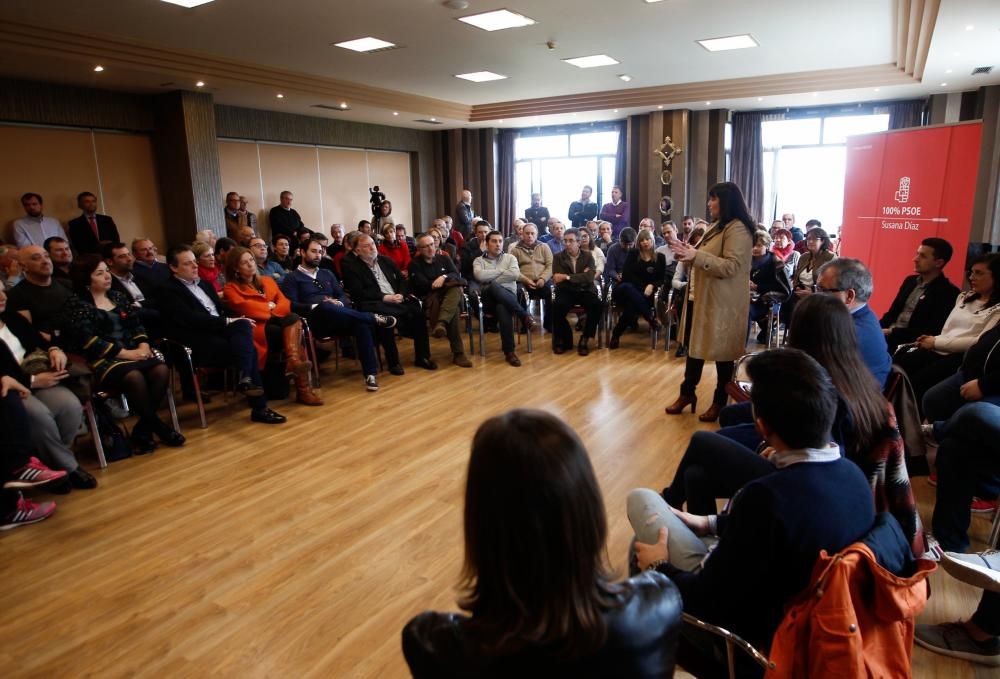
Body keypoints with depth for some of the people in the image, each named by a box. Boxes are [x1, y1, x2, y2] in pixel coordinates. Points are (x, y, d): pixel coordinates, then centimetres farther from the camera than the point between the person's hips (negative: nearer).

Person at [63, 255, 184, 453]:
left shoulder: (117, 297, 18)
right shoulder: (77, 303, 0)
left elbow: (136, 324, 15)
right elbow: (88, 340, -11)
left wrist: (143, 345, -7)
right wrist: (126, 353, -16)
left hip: (134, 351, 6)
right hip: (103, 358, -5)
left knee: (161, 370, -25)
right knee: (134, 377, -35)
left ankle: (142, 431, -14)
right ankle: (159, 427, -16)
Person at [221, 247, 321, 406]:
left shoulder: (267, 281, 26)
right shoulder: (231, 288, 12)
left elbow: (284, 302, 10)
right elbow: (244, 307, -9)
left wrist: (273, 311, -10)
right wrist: (269, 306, 0)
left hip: (277, 321, 4)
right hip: (255, 326, -4)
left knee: (293, 319, -33)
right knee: (294, 335, -31)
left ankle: (293, 360, -50)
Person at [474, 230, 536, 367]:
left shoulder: (510, 258, 18)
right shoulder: (479, 260, 16)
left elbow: (515, 274, -4)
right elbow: (480, 275, -8)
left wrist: (491, 279, -2)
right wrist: (502, 270, 0)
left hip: (509, 296, 1)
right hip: (489, 298, -1)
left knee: (502, 308, -40)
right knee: (494, 287, -41)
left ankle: (509, 351, -34)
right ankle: (525, 315, -31)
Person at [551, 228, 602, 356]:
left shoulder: (588, 256, 8)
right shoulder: (558, 257, 7)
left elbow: (589, 277, -9)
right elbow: (557, 280, -7)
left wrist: (567, 277, -14)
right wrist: (581, 276, -8)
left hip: (585, 291, 1)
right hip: (566, 292, -1)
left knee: (597, 305, -31)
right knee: (556, 306, -33)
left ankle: (585, 339, -11)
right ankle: (564, 339, -8)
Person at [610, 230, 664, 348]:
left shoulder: (660, 257, 15)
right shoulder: (632, 254, 10)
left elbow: (661, 279, 9)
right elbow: (626, 275, -1)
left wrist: (652, 286, -14)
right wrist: (643, 287, -9)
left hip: (645, 294, 1)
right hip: (625, 290, 0)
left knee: (632, 305, -38)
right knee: (628, 287, -42)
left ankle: (616, 335, -30)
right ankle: (651, 318, -43)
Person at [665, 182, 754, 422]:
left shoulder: (738, 229, -16)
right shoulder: (717, 226, 15)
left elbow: (731, 267, -25)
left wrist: (696, 256, -29)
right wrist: (688, 254, 2)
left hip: (723, 302, -9)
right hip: (703, 297, 9)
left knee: (721, 351, 3)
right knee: (695, 345, 14)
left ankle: (720, 402, 18)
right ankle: (687, 393, 26)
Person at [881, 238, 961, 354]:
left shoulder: (948, 292, -6)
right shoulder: (910, 281, 17)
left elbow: (933, 331, -14)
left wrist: (893, 332, -18)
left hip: (911, 342, -7)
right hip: (889, 334, 7)